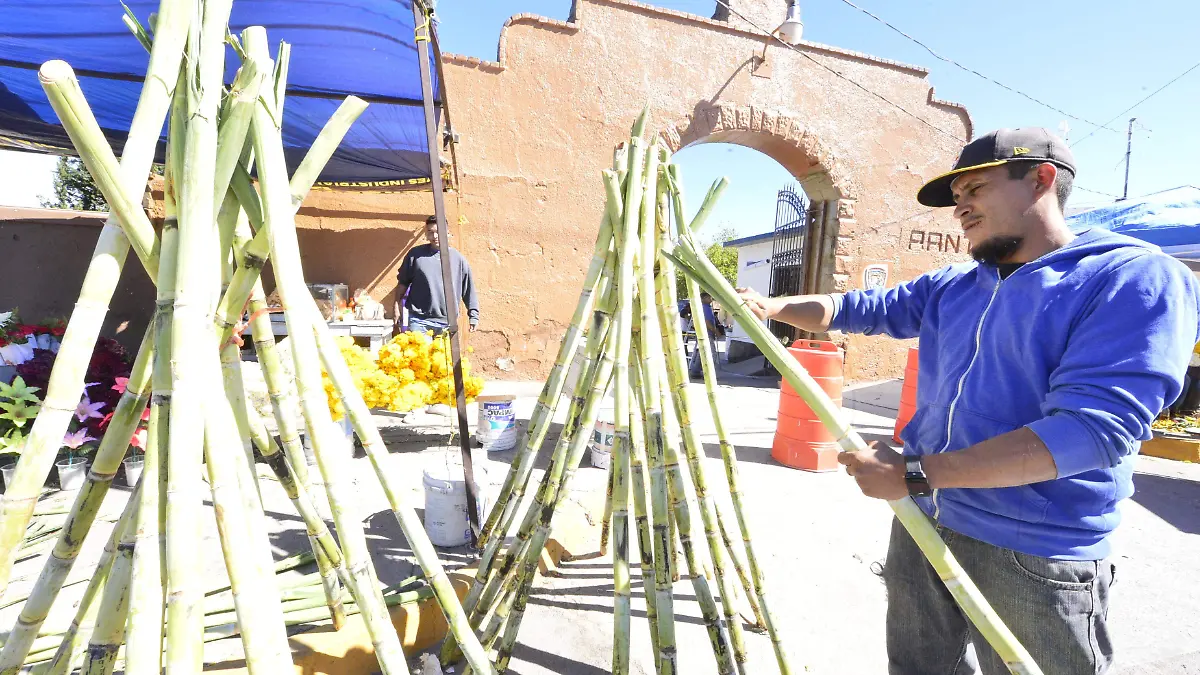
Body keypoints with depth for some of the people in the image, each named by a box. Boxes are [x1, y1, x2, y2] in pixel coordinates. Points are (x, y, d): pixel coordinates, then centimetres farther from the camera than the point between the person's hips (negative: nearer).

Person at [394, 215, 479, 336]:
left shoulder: (457, 258, 4)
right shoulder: (415, 254, 4)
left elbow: (469, 290, 7)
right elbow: (403, 282, 11)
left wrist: (473, 315, 6)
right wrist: (397, 307, 7)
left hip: (447, 322, 1)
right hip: (418, 320, -1)